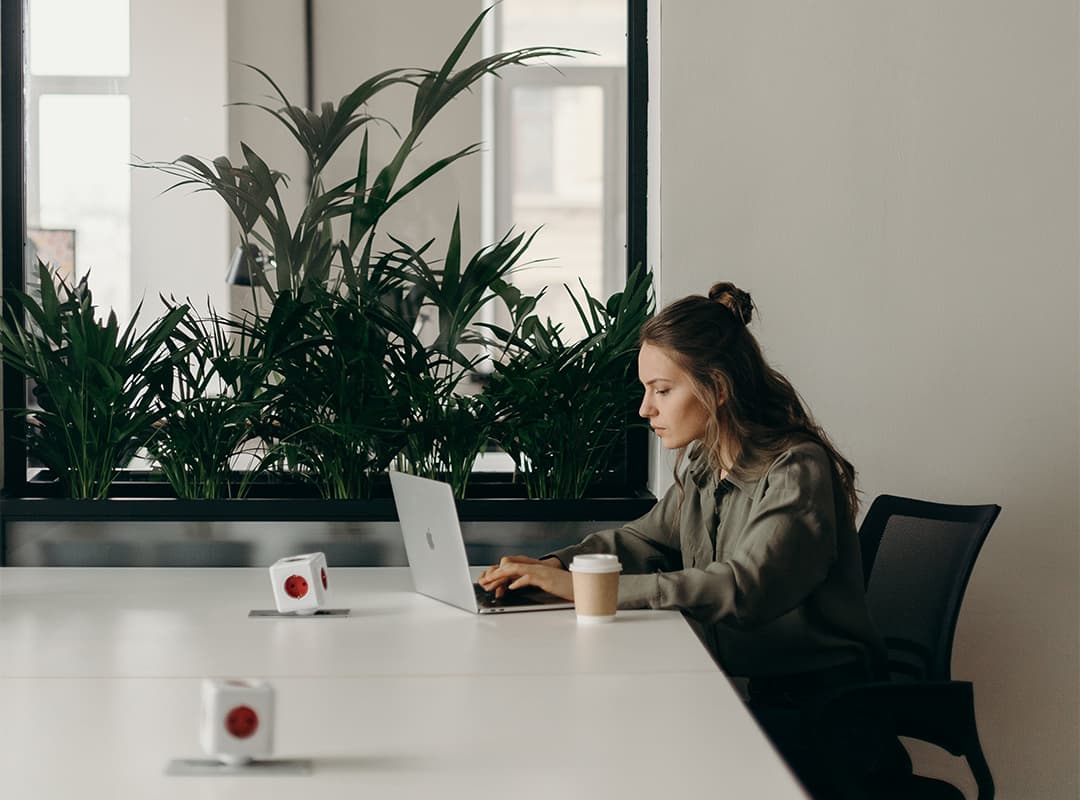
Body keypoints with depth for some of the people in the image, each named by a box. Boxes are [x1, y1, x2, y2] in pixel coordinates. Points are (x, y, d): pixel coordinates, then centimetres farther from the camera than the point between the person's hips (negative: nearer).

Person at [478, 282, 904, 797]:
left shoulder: (798, 471, -18)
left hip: (816, 712, -7)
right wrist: (554, 565, -5)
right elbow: (646, 539, 17)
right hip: (734, 686, 7)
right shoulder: (699, 463, 9)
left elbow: (741, 588, -30)